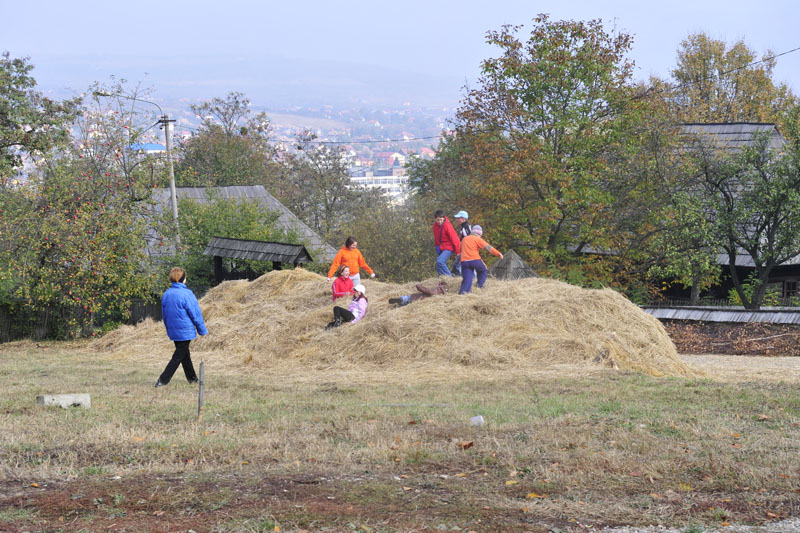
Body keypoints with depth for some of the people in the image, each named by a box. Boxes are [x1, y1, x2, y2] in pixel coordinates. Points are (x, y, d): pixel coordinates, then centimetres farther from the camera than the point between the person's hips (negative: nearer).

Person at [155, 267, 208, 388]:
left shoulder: (166, 294, 2)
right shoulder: (186, 294, -17)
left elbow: (164, 314, 12)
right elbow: (195, 314, -12)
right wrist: (202, 330, -1)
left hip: (173, 331, 7)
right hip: (185, 331, -7)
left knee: (185, 354, 20)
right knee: (178, 356, 0)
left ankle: (192, 378, 31)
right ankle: (163, 380, -7)